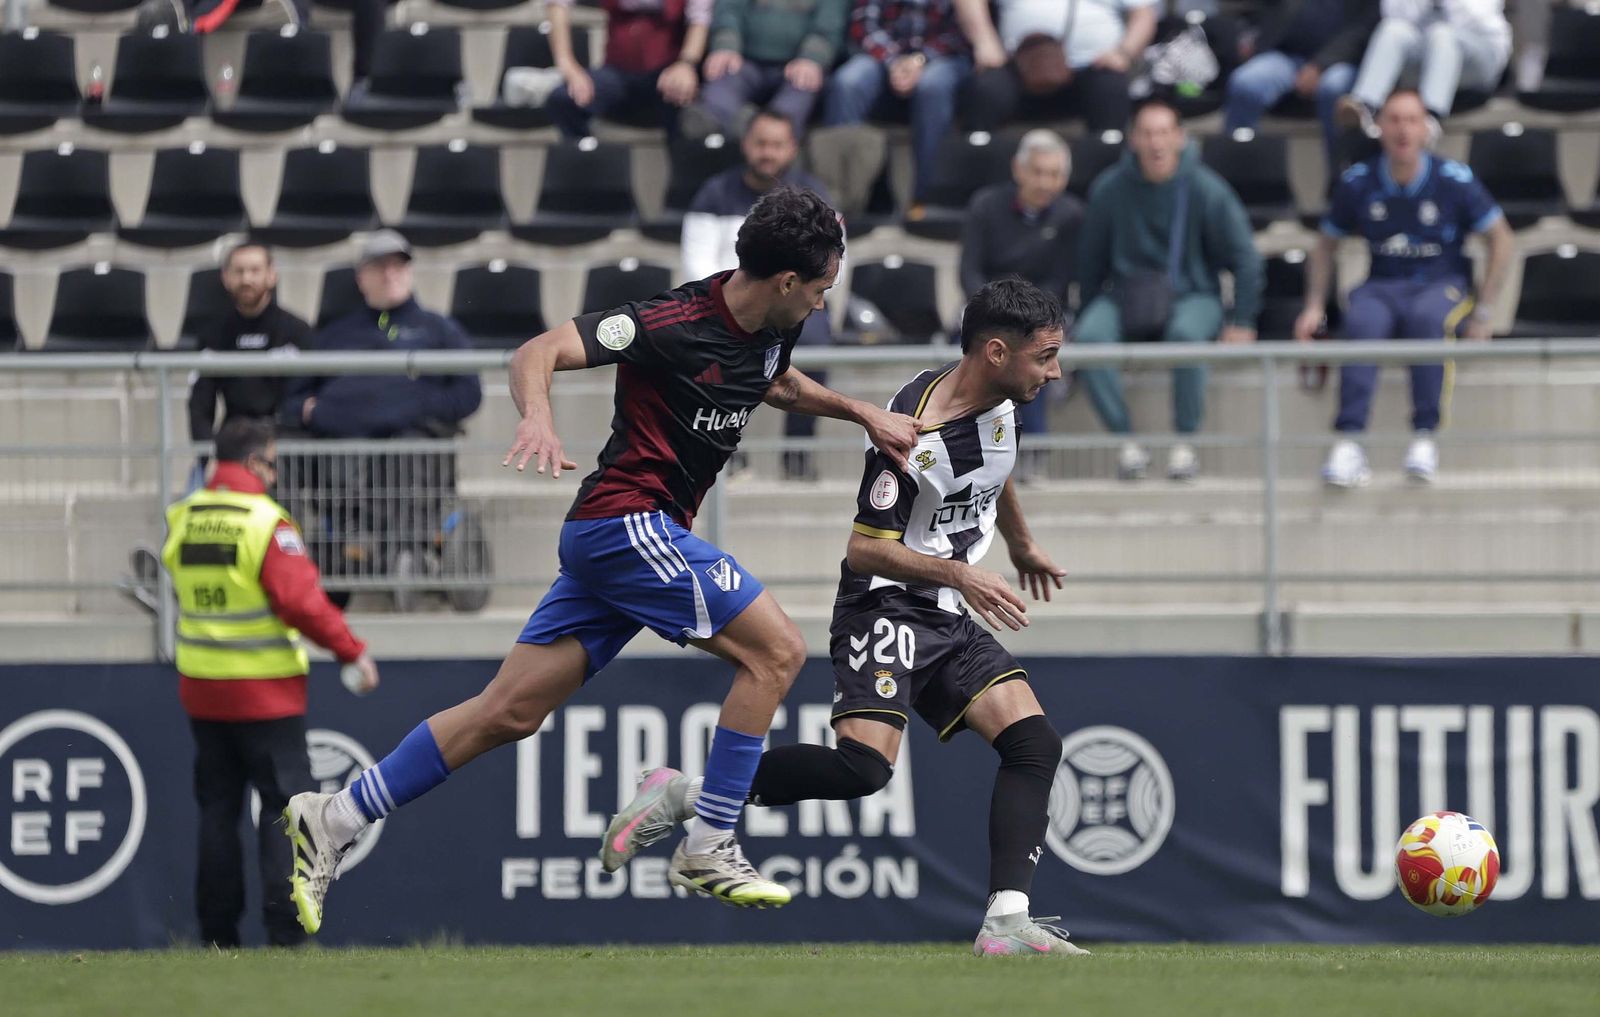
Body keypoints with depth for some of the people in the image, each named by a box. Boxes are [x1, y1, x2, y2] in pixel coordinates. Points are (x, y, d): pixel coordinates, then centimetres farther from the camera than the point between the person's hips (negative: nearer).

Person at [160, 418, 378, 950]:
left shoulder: (182, 520, 4)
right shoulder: (266, 521, -15)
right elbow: (302, 601, -20)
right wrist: (354, 652, -12)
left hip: (201, 688, 6)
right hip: (264, 691, -6)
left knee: (217, 807, 13)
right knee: (285, 805, 1)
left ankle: (217, 930, 13)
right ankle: (284, 925, -6)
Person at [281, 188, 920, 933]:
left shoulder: (770, 332, 9)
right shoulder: (676, 324, -18)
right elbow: (540, 353, -21)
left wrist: (862, 414, 25)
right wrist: (538, 418, -40)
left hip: (631, 535, 9)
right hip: (627, 523, -9)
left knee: (511, 712, 5)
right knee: (775, 649, -11)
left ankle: (331, 823, 7)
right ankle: (707, 848, -8)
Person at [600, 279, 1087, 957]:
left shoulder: (1000, 400, 6)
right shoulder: (915, 434, -22)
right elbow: (863, 548, -19)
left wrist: (1021, 545, 44)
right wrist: (957, 573, -28)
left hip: (946, 621, 9)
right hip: (884, 606, -9)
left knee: (1034, 743, -8)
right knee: (865, 765, -27)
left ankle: (1007, 924, -14)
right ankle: (682, 796, -15)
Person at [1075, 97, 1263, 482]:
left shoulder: (1206, 190, -5)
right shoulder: (1110, 190, 0)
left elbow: (1245, 260, 1)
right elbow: (1090, 261, 13)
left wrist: (1241, 322, -2)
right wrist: (1088, 312, 9)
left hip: (1192, 294, -2)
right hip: (1126, 295, 2)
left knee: (1186, 332, -38)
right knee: (1089, 334, -30)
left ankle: (1186, 441, -23)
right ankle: (1125, 439, -22)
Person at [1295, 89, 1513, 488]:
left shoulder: (1454, 181, -5)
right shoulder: (1358, 182, 1)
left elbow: (1501, 240, 3)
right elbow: (1326, 245, 15)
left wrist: (1483, 313, -4)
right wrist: (1314, 306, 3)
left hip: (1443, 285, -1)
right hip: (1383, 286, 1)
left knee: (1426, 317, -39)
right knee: (1361, 322, -35)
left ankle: (1424, 436, -34)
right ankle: (1349, 443, -44)